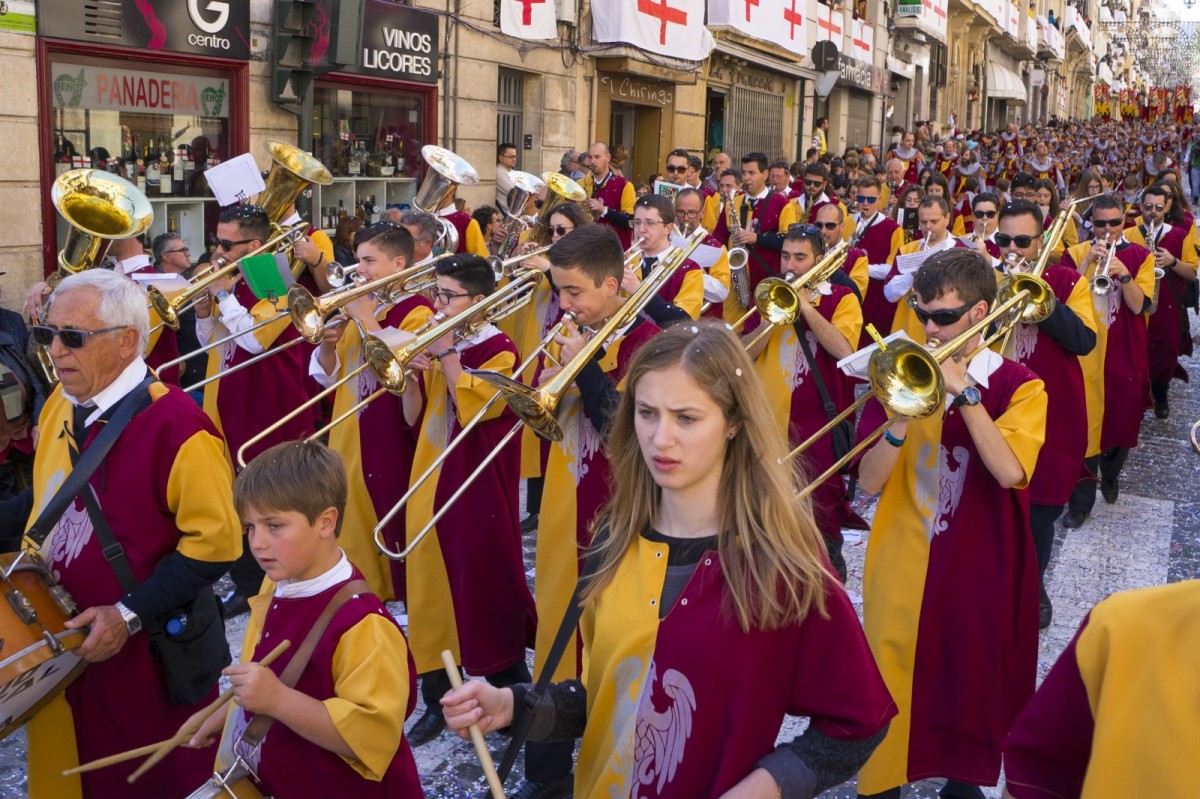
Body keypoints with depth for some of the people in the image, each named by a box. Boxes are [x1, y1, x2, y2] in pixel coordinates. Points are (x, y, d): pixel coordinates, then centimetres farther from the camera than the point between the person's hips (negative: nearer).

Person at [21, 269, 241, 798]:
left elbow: (215, 543, -21)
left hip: (148, 652, -7)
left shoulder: (175, 423, -21)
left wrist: (130, 614, -22)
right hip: (61, 640, 7)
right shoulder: (59, 406, 4)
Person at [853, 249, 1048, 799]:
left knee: (970, 680, 14)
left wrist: (964, 390, -24)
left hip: (979, 570, -1)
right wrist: (904, 413, -21)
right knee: (890, 683, 6)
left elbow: (1009, 472, -23)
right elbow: (869, 483, -6)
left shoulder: (1018, 387, -4)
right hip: (901, 569, 1)